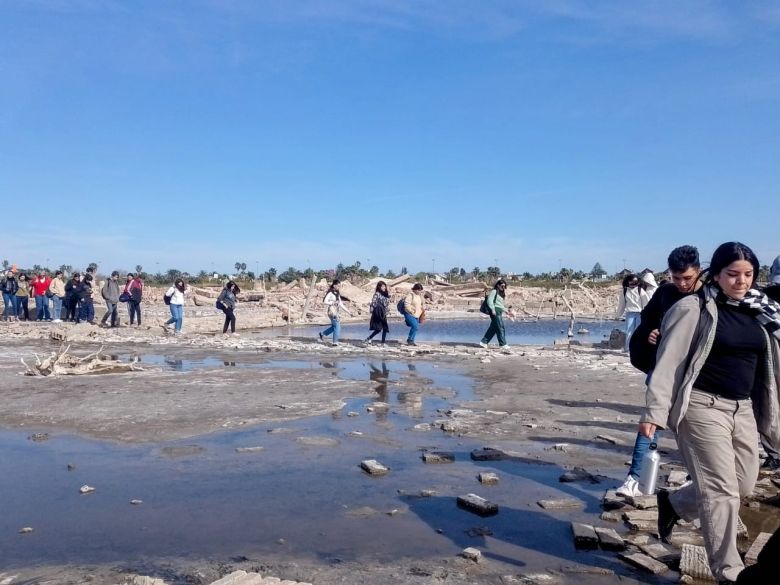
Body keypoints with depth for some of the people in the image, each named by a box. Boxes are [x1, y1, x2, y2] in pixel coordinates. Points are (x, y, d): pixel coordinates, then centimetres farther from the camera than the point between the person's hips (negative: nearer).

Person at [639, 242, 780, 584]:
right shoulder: (694, 309, -10)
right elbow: (669, 362, -12)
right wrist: (655, 412, -17)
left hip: (744, 409, 7)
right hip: (703, 407, -7)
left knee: (743, 486, 13)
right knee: (721, 489, -3)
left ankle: (673, 503, 35)